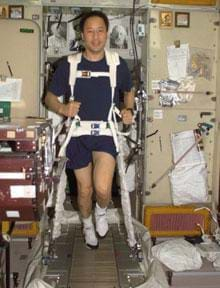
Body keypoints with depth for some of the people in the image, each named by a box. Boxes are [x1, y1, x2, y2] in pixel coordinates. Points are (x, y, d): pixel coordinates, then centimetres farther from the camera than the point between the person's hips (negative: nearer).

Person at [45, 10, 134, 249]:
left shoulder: (118, 65, -1)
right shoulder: (68, 65, -3)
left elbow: (129, 92, 17)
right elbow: (50, 97, 5)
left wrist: (128, 110, -3)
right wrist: (62, 108, -17)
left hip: (106, 133, 0)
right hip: (78, 134, 1)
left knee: (102, 188, -17)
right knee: (84, 189, 11)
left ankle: (101, 210, 20)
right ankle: (87, 224, 41)